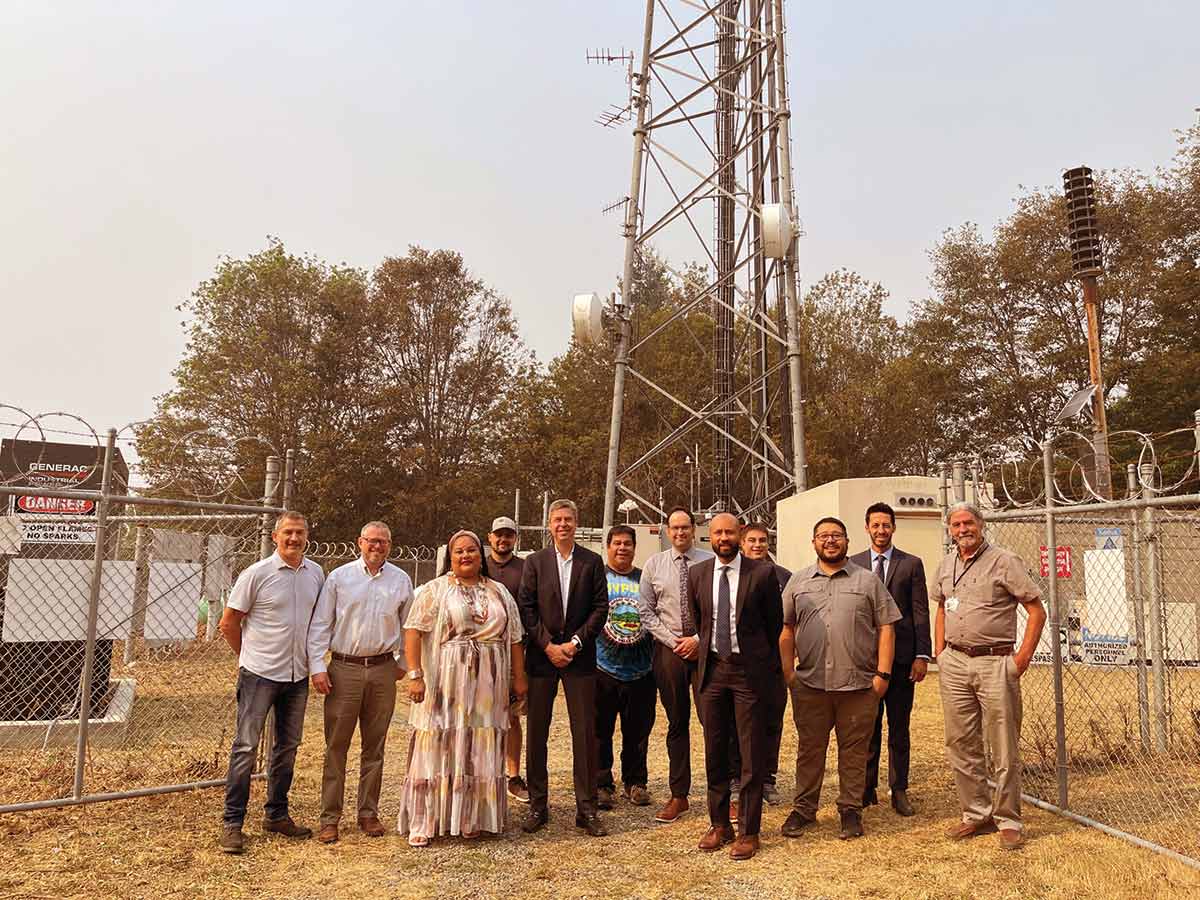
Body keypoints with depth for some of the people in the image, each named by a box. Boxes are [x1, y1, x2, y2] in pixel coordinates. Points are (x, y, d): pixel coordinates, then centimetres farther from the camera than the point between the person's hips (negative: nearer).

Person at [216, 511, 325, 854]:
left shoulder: (316, 574, 4)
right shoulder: (256, 574, -10)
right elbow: (229, 623, -3)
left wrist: (311, 658, 11)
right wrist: (250, 655, 4)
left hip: (298, 674, 5)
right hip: (260, 674, -5)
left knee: (287, 746, 14)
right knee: (246, 746, -2)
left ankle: (276, 814, 28)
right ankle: (232, 823, 9)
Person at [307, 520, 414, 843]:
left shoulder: (401, 580, 6)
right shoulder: (339, 577, 1)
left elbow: (408, 625, 15)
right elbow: (320, 624, 0)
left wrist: (403, 662, 15)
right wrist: (317, 667, -5)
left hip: (383, 671, 2)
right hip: (344, 669, -2)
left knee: (374, 747, 11)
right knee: (336, 746, 2)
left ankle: (368, 813, 22)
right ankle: (329, 817, 14)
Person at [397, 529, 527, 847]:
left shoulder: (499, 592, 11)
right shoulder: (434, 590, -1)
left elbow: (514, 638, 12)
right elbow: (413, 631, -8)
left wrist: (519, 677, 6)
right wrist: (415, 675, -17)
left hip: (487, 687, 4)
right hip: (445, 685, -3)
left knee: (480, 752, 8)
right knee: (437, 750, 1)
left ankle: (471, 819, 21)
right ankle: (423, 823, 10)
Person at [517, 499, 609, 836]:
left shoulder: (592, 562, 4)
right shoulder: (535, 561, 4)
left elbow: (600, 607, 0)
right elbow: (526, 609, -1)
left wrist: (576, 642, -9)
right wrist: (548, 646, -9)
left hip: (579, 656, 0)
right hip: (541, 656, 1)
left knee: (585, 732, 1)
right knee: (537, 732, 6)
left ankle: (586, 808, 11)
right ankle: (538, 806, 18)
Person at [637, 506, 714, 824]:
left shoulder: (710, 562, -3)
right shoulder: (654, 564, 5)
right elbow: (645, 611, 5)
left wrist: (698, 639, -10)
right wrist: (674, 641, -3)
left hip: (705, 647, -2)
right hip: (668, 648, 2)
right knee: (676, 723, 11)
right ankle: (679, 795, 20)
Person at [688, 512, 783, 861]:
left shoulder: (762, 573, -7)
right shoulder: (697, 574, 3)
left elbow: (775, 624, 2)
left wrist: (769, 667, 8)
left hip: (750, 671, -3)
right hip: (711, 670, 3)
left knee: (752, 754, 4)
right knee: (714, 753, 12)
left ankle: (748, 831, 17)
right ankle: (719, 824, 27)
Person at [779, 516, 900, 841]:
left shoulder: (868, 581, 5)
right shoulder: (798, 582, 10)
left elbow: (886, 628, 3)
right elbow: (786, 628, 11)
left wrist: (883, 673, -4)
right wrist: (787, 671, 3)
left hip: (859, 684, -1)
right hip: (809, 684, 1)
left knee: (854, 752, 8)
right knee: (809, 750, 9)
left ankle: (851, 809, 23)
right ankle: (803, 808, 21)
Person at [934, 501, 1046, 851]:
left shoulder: (1004, 561, -6)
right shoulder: (945, 567, 11)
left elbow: (1037, 610, -6)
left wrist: (1023, 658, -10)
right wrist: (939, 652, 13)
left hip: (995, 662, -5)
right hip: (954, 664, 5)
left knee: (1005, 747, 1)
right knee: (961, 745, 10)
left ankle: (1008, 820, 14)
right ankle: (976, 814, 23)